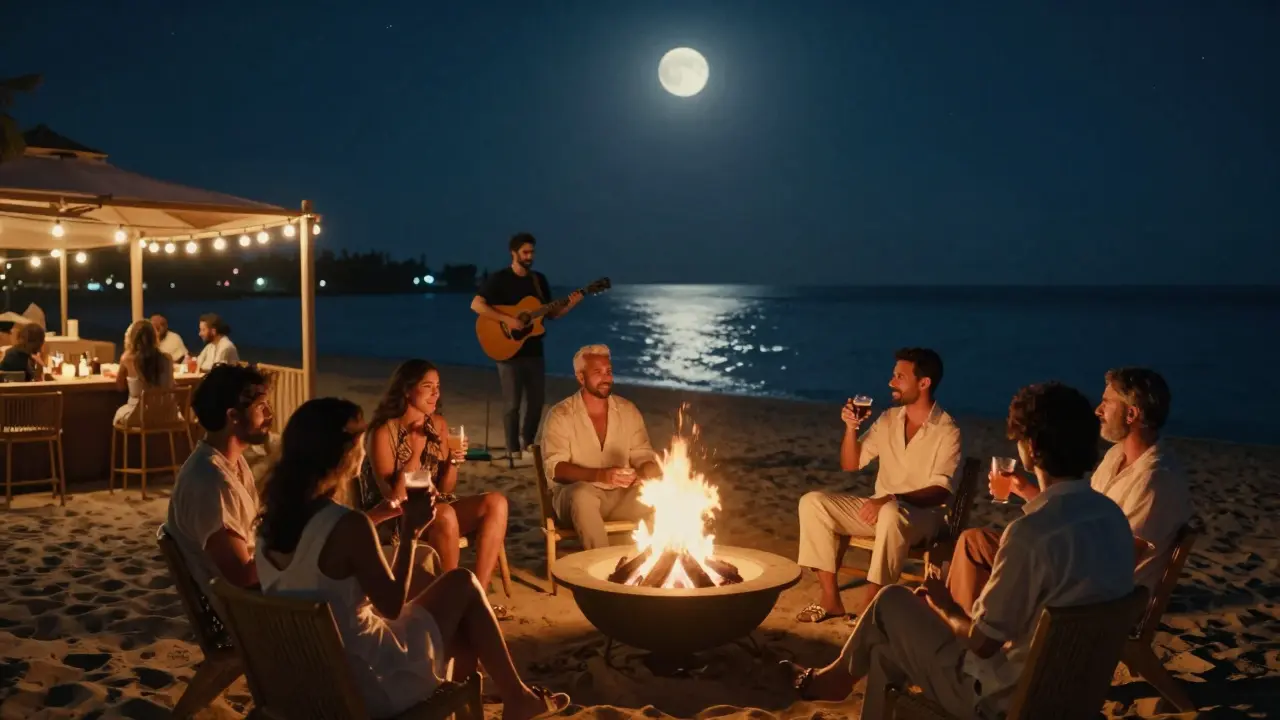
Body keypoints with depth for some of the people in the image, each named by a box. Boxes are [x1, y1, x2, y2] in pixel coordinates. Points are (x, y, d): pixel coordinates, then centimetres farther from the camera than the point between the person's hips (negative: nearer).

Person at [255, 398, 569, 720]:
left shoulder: (272, 519, -2)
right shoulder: (348, 525, -26)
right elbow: (392, 605, -14)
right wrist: (410, 530, -7)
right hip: (368, 686, -8)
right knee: (463, 584, 10)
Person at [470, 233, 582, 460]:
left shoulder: (539, 280, 10)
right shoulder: (499, 279, -7)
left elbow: (551, 314, 12)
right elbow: (476, 305, -17)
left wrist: (571, 304, -6)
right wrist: (507, 319, -23)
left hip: (534, 351, 6)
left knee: (537, 400, 11)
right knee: (512, 403, -1)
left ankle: (527, 443, 28)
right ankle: (514, 451, 9)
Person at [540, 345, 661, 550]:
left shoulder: (628, 411, 6)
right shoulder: (560, 415, -6)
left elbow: (643, 455, 6)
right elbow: (555, 468, -14)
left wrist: (649, 470, -20)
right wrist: (600, 475, -29)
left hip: (622, 496, 3)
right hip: (575, 496, -3)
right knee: (583, 493, -38)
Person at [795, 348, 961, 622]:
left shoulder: (947, 430, -11)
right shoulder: (888, 419, 6)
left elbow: (941, 491, -20)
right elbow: (850, 464, 8)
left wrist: (891, 499, -32)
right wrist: (851, 428, -9)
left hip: (923, 515, -6)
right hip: (880, 509, 6)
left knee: (892, 514, -41)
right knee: (812, 502, -13)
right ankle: (831, 599, -13)